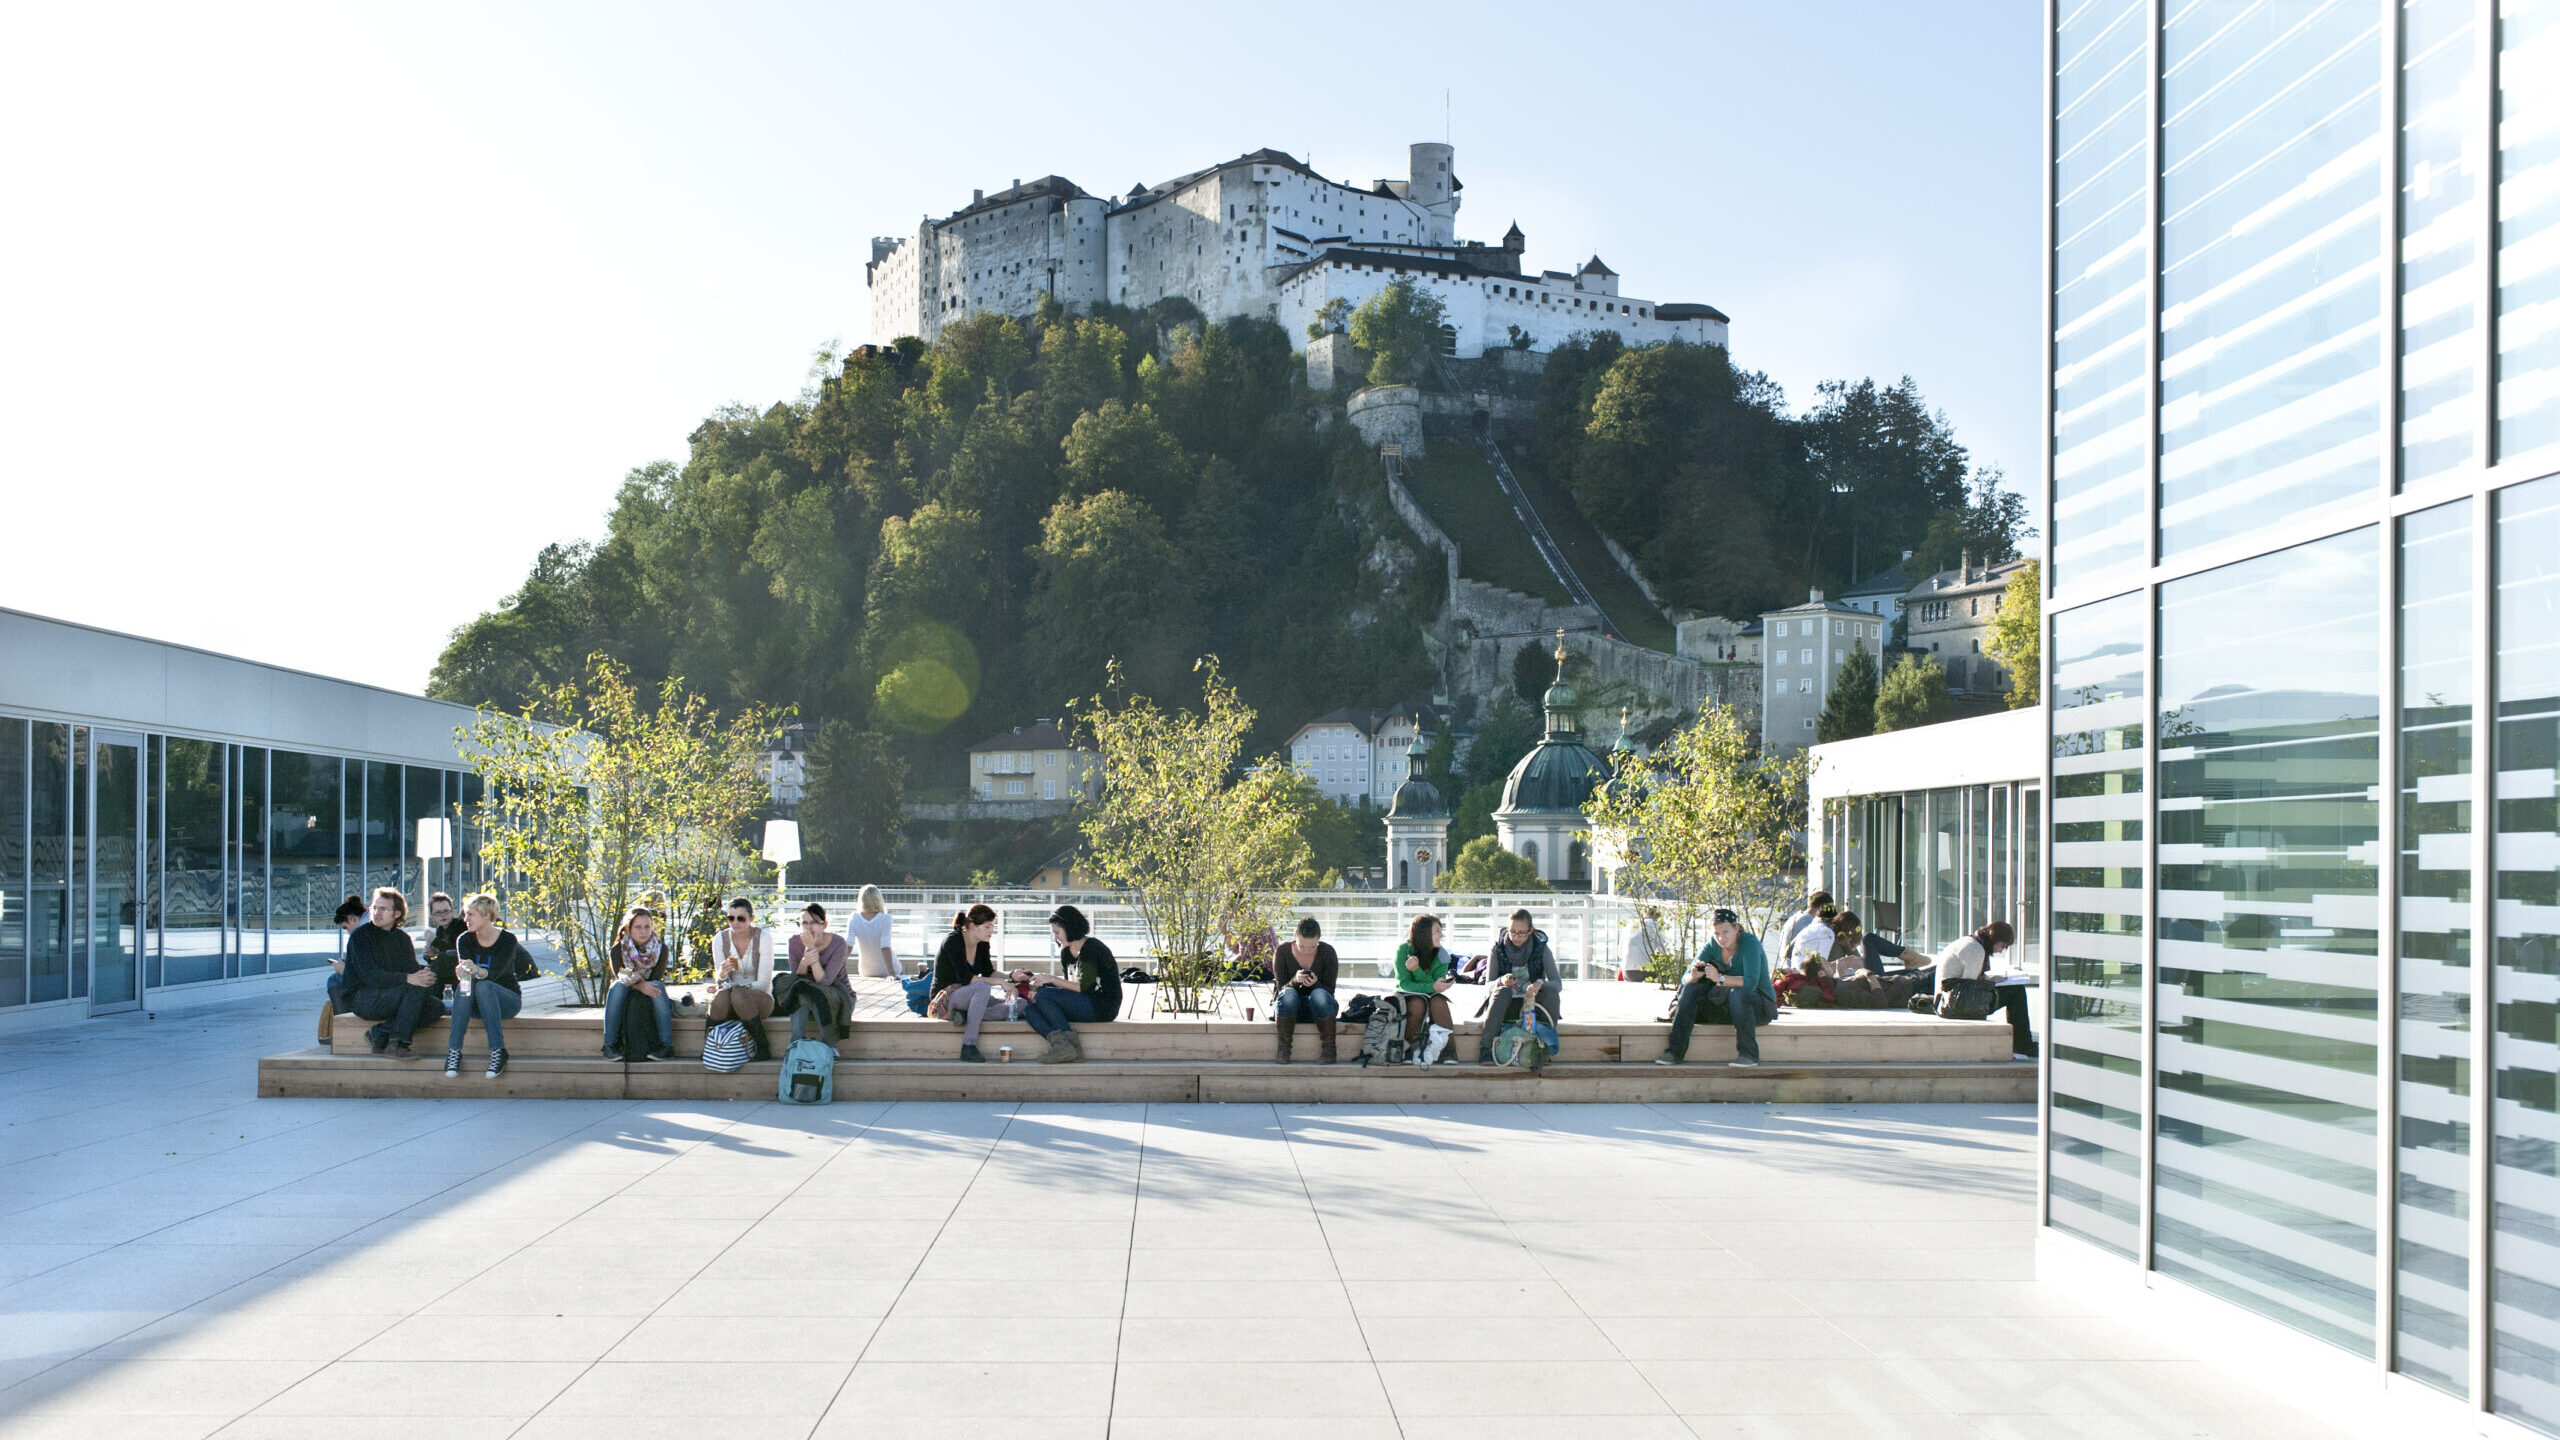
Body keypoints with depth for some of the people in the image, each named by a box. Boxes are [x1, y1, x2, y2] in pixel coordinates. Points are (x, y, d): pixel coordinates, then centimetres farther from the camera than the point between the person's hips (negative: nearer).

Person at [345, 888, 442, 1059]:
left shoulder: (402, 938, 14)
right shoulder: (361, 936, -7)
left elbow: (413, 968, 5)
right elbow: (370, 976, -20)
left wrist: (424, 973, -22)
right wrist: (408, 979, -32)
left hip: (391, 999, 7)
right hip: (363, 999, -7)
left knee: (436, 1007, -15)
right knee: (417, 988, -28)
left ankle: (379, 1033, -17)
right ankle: (398, 1043, -28)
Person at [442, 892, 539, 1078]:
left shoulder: (508, 939, -12)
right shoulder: (464, 939, -1)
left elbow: (494, 973, -26)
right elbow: (463, 967, -17)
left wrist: (478, 971, -48)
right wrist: (462, 972, -42)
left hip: (508, 999, -3)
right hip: (477, 1004, 3)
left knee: (483, 986, -35)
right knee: (464, 985, -30)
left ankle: (498, 1050, -34)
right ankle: (454, 1050, -32)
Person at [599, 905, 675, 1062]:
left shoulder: (660, 948, -9)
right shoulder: (618, 949, -9)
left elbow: (657, 979, -14)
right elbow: (620, 977, -19)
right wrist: (640, 986, -37)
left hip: (650, 996, 0)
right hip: (626, 996, 0)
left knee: (658, 986, -32)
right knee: (617, 986, -32)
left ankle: (667, 1045, -36)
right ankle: (610, 1044, -32)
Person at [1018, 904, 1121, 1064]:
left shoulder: (1091, 948, -13)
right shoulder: (1066, 952, 14)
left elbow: (1083, 986, -19)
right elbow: (1066, 983, 12)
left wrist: (1051, 979, -16)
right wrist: (1038, 985, -5)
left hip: (1103, 1007, -9)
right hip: (1085, 1005, 9)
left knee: (1044, 995, -21)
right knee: (1030, 1009, -6)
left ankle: (1064, 1044, -21)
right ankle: (1063, 1045, -27)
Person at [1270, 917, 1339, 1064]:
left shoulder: (1327, 952, -7)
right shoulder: (1282, 951, -7)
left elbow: (1330, 991, -7)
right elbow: (1281, 988, -8)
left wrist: (1315, 984, -29)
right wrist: (1294, 981, -31)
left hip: (1318, 1009, 0)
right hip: (1288, 1008, 0)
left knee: (1320, 995, -36)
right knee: (1288, 995, -36)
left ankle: (1329, 1049, -28)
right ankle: (1283, 1050, -28)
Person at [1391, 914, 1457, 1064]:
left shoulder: (1441, 955, -7)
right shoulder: (1403, 950, -15)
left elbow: (1437, 986, -16)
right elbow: (1404, 984, -19)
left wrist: (1417, 970, -33)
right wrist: (1432, 987, -34)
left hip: (1431, 995, 2)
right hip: (1406, 996, -2)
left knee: (1438, 1002, -32)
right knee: (1417, 1003, -36)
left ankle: (1448, 1049, -29)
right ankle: (1414, 1049, -24)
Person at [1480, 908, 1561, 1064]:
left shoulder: (1541, 948, -6)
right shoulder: (1498, 947, -6)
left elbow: (1558, 983, -12)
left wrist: (1540, 984, -34)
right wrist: (1501, 982, -29)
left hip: (1533, 1002, 1)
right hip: (1505, 1005, -1)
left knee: (1551, 992, -28)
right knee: (1502, 991, -33)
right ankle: (1486, 1049, -38)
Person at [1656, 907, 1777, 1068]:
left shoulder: (1750, 943, -19)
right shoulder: (1713, 946, -3)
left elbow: (1751, 982, -32)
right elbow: (1686, 979, -6)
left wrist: (1720, 978, -42)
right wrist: (1694, 976, -30)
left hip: (1760, 1004, -6)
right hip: (1727, 1006, 6)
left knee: (1738, 994, -37)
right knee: (1690, 990, -13)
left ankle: (1749, 1054, -30)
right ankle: (1675, 1051, -18)